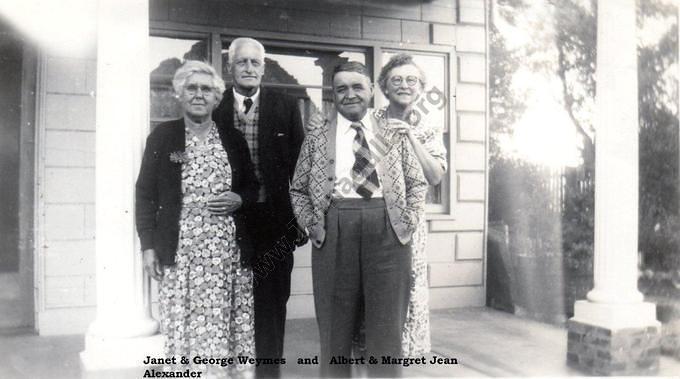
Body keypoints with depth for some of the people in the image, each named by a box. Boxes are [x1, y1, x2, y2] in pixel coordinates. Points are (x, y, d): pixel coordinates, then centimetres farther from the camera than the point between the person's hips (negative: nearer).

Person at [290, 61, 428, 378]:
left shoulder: (393, 133, 11)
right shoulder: (318, 133, 10)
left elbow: (418, 183, 15)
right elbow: (298, 188, 13)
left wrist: (409, 219, 0)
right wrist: (312, 223, -1)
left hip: (388, 232, 0)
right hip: (334, 233, 0)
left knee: (387, 331, 5)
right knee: (334, 331, 7)